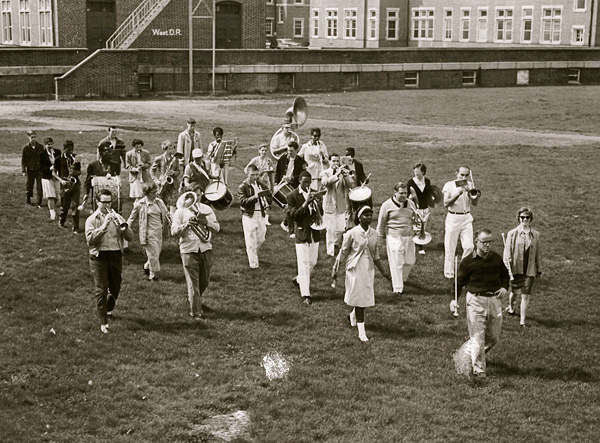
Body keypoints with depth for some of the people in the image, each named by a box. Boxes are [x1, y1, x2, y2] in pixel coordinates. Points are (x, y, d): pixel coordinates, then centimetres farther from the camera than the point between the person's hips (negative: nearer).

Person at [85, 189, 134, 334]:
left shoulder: (116, 217, 8)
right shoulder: (91, 219, 1)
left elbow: (130, 237, -1)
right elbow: (90, 239, -15)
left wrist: (123, 226, -20)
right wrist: (104, 226, -23)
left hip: (116, 256, 3)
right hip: (99, 258, -3)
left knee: (115, 289, 14)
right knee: (101, 290, -6)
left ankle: (109, 309, 44)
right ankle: (103, 323, -1)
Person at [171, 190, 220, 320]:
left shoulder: (207, 209, 10)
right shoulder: (180, 211, 1)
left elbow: (217, 228, 4)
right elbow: (173, 232, -5)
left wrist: (207, 222, -15)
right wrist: (186, 225, -22)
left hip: (205, 249, 4)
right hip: (189, 250, -4)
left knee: (204, 281, 13)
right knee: (193, 283, -6)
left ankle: (194, 299, 41)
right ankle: (195, 313, 0)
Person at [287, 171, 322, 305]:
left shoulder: (314, 194, 9)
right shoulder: (293, 196, -8)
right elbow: (293, 215, -15)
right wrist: (305, 203, -25)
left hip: (314, 233, 6)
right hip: (301, 233, -6)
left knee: (313, 262, 14)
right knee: (303, 264, -7)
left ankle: (299, 279, 40)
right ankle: (306, 295, -5)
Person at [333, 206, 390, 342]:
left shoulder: (374, 233, 3)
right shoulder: (352, 233, -10)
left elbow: (376, 255, 12)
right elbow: (343, 252, -3)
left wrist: (383, 271, 11)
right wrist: (335, 269, -1)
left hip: (369, 269, 5)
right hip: (355, 268, -5)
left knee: (367, 298, 10)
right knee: (359, 298, -3)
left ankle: (353, 314, 42)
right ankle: (361, 332, 3)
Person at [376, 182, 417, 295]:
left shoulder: (411, 204, 7)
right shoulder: (387, 205, -6)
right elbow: (381, 223, 1)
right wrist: (382, 237, 5)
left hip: (408, 237, 4)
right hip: (394, 238, -4)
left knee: (410, 261, 7)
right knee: (396, 264, -3)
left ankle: (401, 280, 33)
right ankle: (397, 289, 6)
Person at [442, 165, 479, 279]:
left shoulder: (470, 185, 7)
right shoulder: (449, 185, -2)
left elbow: (475, 203, -2)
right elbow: (446, 203, -11)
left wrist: (470, 192, -18)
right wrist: (458, 194, -22)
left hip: (466, 218, 3)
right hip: (453, 218, -3)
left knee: (469, 247, -5)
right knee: (450, 248, 1)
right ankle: (449, 273, 11)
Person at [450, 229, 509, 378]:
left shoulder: (496, 258, 6)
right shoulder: (468, 261, -6)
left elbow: (504, 275, 21)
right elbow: (459, 281, 2)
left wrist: (504, 287, 2)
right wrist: (454, 299, -9)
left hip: (494, 299, 4)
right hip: (476, 300, -4)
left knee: (494, 337, 10)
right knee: (478, 337, -5)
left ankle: (473, 354, 36)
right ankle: (478, 368, 3)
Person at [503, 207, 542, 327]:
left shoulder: (535, 235, 2)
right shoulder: (512, 234, -5)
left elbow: (538, 253, 10)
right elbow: (507, 253, -6)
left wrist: (539, 270, 14)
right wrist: (508, 270, -11)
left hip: (529, 270, 1)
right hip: (515, 269, -1)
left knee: (525, 296, -4)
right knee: (514, 291, 14)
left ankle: (523, 322, 3)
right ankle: (510, 306, 48)